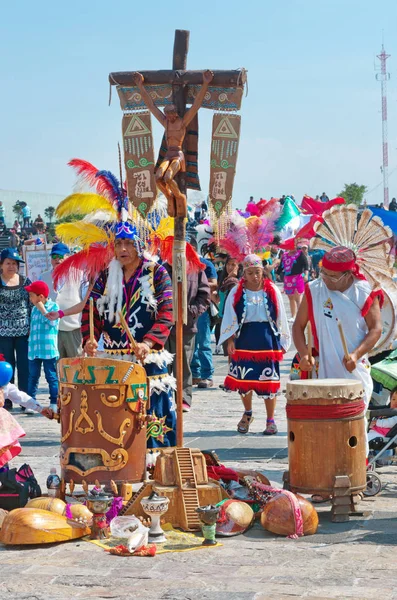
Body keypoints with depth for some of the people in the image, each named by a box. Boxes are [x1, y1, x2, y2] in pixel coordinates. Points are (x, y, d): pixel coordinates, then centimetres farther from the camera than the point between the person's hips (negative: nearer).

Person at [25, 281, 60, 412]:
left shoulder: (53, 306, -4)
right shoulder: (34, 309, 13)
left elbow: (52, 322, -17)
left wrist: (42, 309, -15)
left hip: (48, 349, -6)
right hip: (34, 349, 6)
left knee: (52, 377, 0)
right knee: (33, 377, 9)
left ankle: (54, 403, 4)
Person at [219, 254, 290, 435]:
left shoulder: (272, 291, 1)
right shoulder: (237, 293, 2)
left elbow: (280, 318, 6)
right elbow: (230, 319, 3)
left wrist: (282, 342, 6)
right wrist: (230, 340, -5)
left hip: (268, 339, -1)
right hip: (244, 340, 1)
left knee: (269, 381, 0)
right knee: (244, 380, 5)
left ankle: (270, 420, 11)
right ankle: (247, 413, 29)